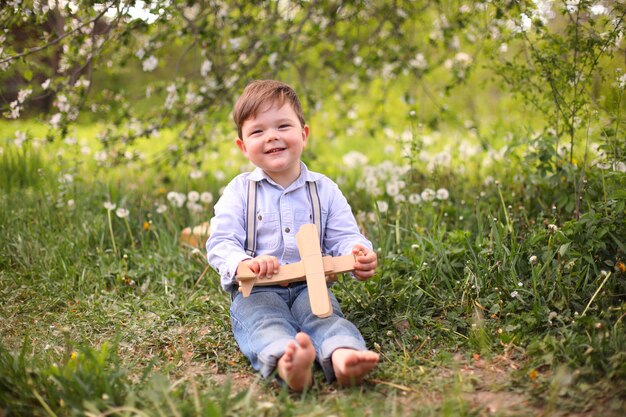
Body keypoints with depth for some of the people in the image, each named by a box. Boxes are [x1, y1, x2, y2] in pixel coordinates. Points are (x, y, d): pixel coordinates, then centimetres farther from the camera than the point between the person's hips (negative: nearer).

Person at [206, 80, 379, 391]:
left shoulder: (324, 189, 11)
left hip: (310, 286, 2)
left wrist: (358, 254, -19)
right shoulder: (239, 190, 5)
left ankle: (342, 356, -59)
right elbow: (220, 243, -3)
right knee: (264, 321, -33)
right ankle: (285, 362, -63)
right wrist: (244, 263, -27)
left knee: (325, 314, -30)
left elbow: (343, 237, 8)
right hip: (255, 290, -2)